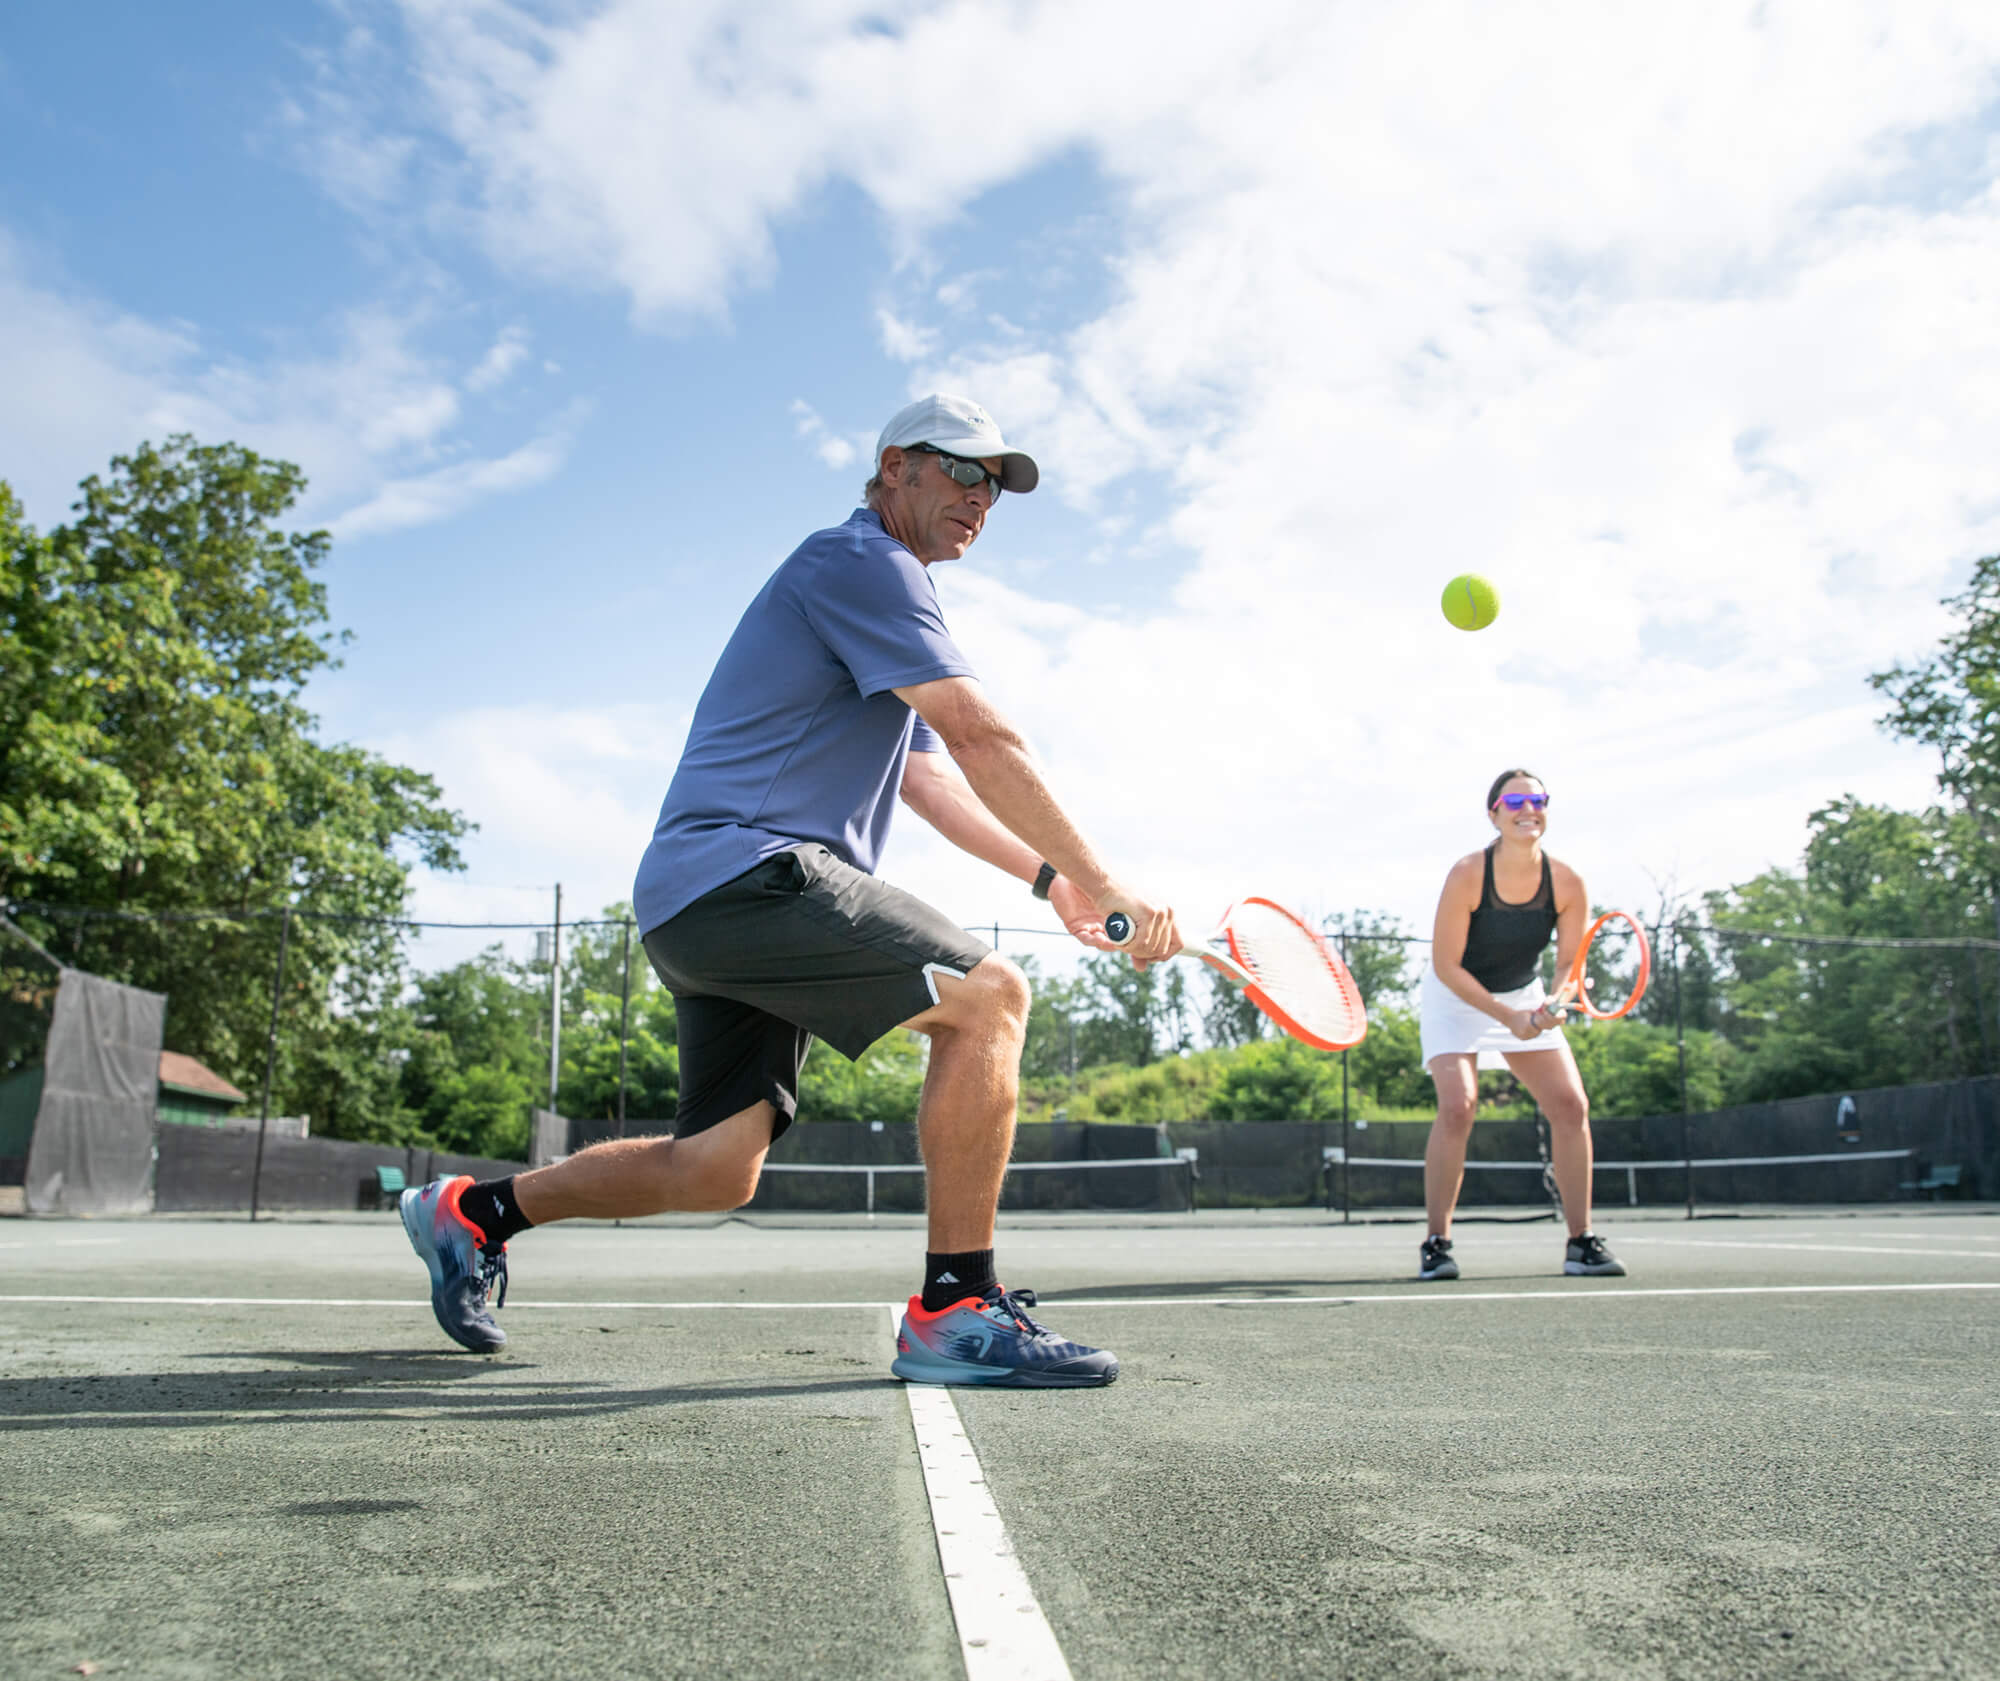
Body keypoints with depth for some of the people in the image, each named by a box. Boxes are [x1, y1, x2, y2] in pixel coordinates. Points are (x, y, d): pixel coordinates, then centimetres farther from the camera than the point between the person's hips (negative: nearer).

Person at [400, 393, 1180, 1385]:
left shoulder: (889, 590, 28)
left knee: (717, 1170, 10)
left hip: (704, 907, 10)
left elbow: (929, 779, 27)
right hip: (740, 868, -10)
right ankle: (954, 1312, -16)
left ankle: (476, 1211, 27)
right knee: (986, 994, -18)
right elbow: (984, 742, -13)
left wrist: (1048, 878, 16)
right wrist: (1102, 883, -11)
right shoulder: (862, 561, -5)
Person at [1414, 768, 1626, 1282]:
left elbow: (1569, 962, -7)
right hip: (1454, 998, -4)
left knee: (1571, 1104, -7)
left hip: (1524, 998, 4)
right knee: (1458, 1105, -21)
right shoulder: (1467, 875, -25)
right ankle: (1435, 1244, -9)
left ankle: (1580, 1243, 6)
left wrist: (1556, 1004, -29)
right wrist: (1506, 1017, -28)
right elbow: (1446, 965, -21)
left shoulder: (1567, 884, -16)